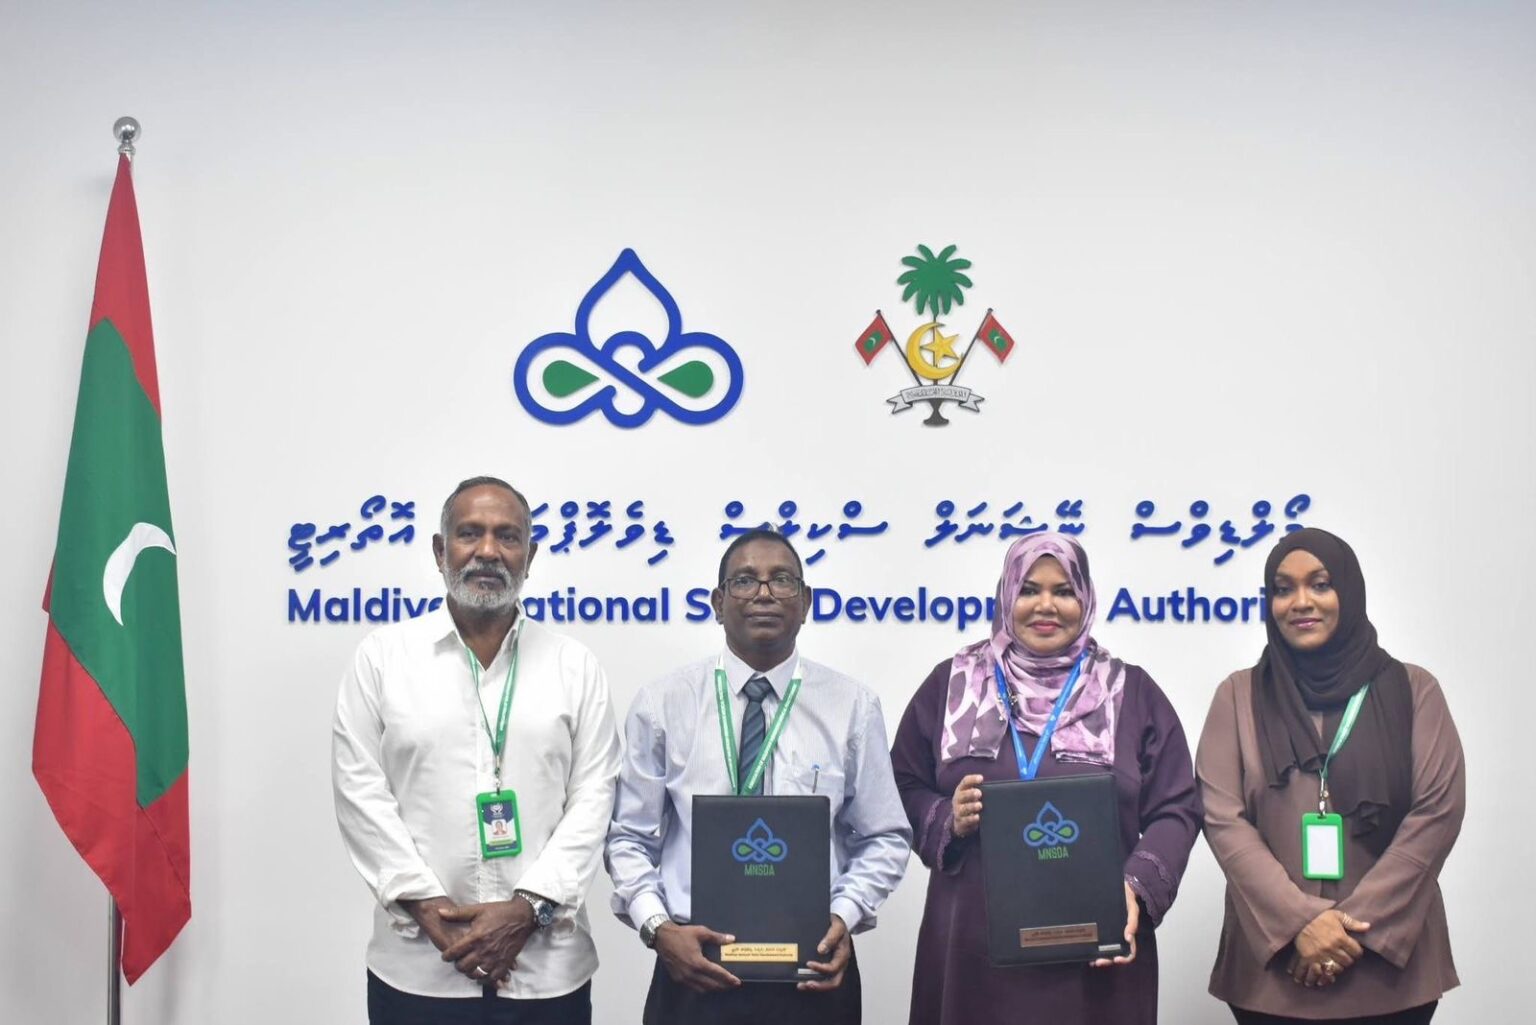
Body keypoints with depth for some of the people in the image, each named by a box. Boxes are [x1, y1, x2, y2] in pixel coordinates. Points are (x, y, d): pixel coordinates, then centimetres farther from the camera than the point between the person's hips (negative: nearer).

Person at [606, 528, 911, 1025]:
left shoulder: (853, 705, 1)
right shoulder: (662, 703, 0)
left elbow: (884, 839, 6)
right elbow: (629, 838, 3)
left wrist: (845, 916, -10)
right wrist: (657, 927, -11)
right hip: (695, 967, 0)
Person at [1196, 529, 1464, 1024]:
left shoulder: (1413, 690, 5)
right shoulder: (1239, 695, 6)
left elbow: (1438, 810, -4)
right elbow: (1222, 818, -3)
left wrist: (1361, 924, -12)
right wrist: (1298, 920, -15)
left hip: (1389, 961, 0)